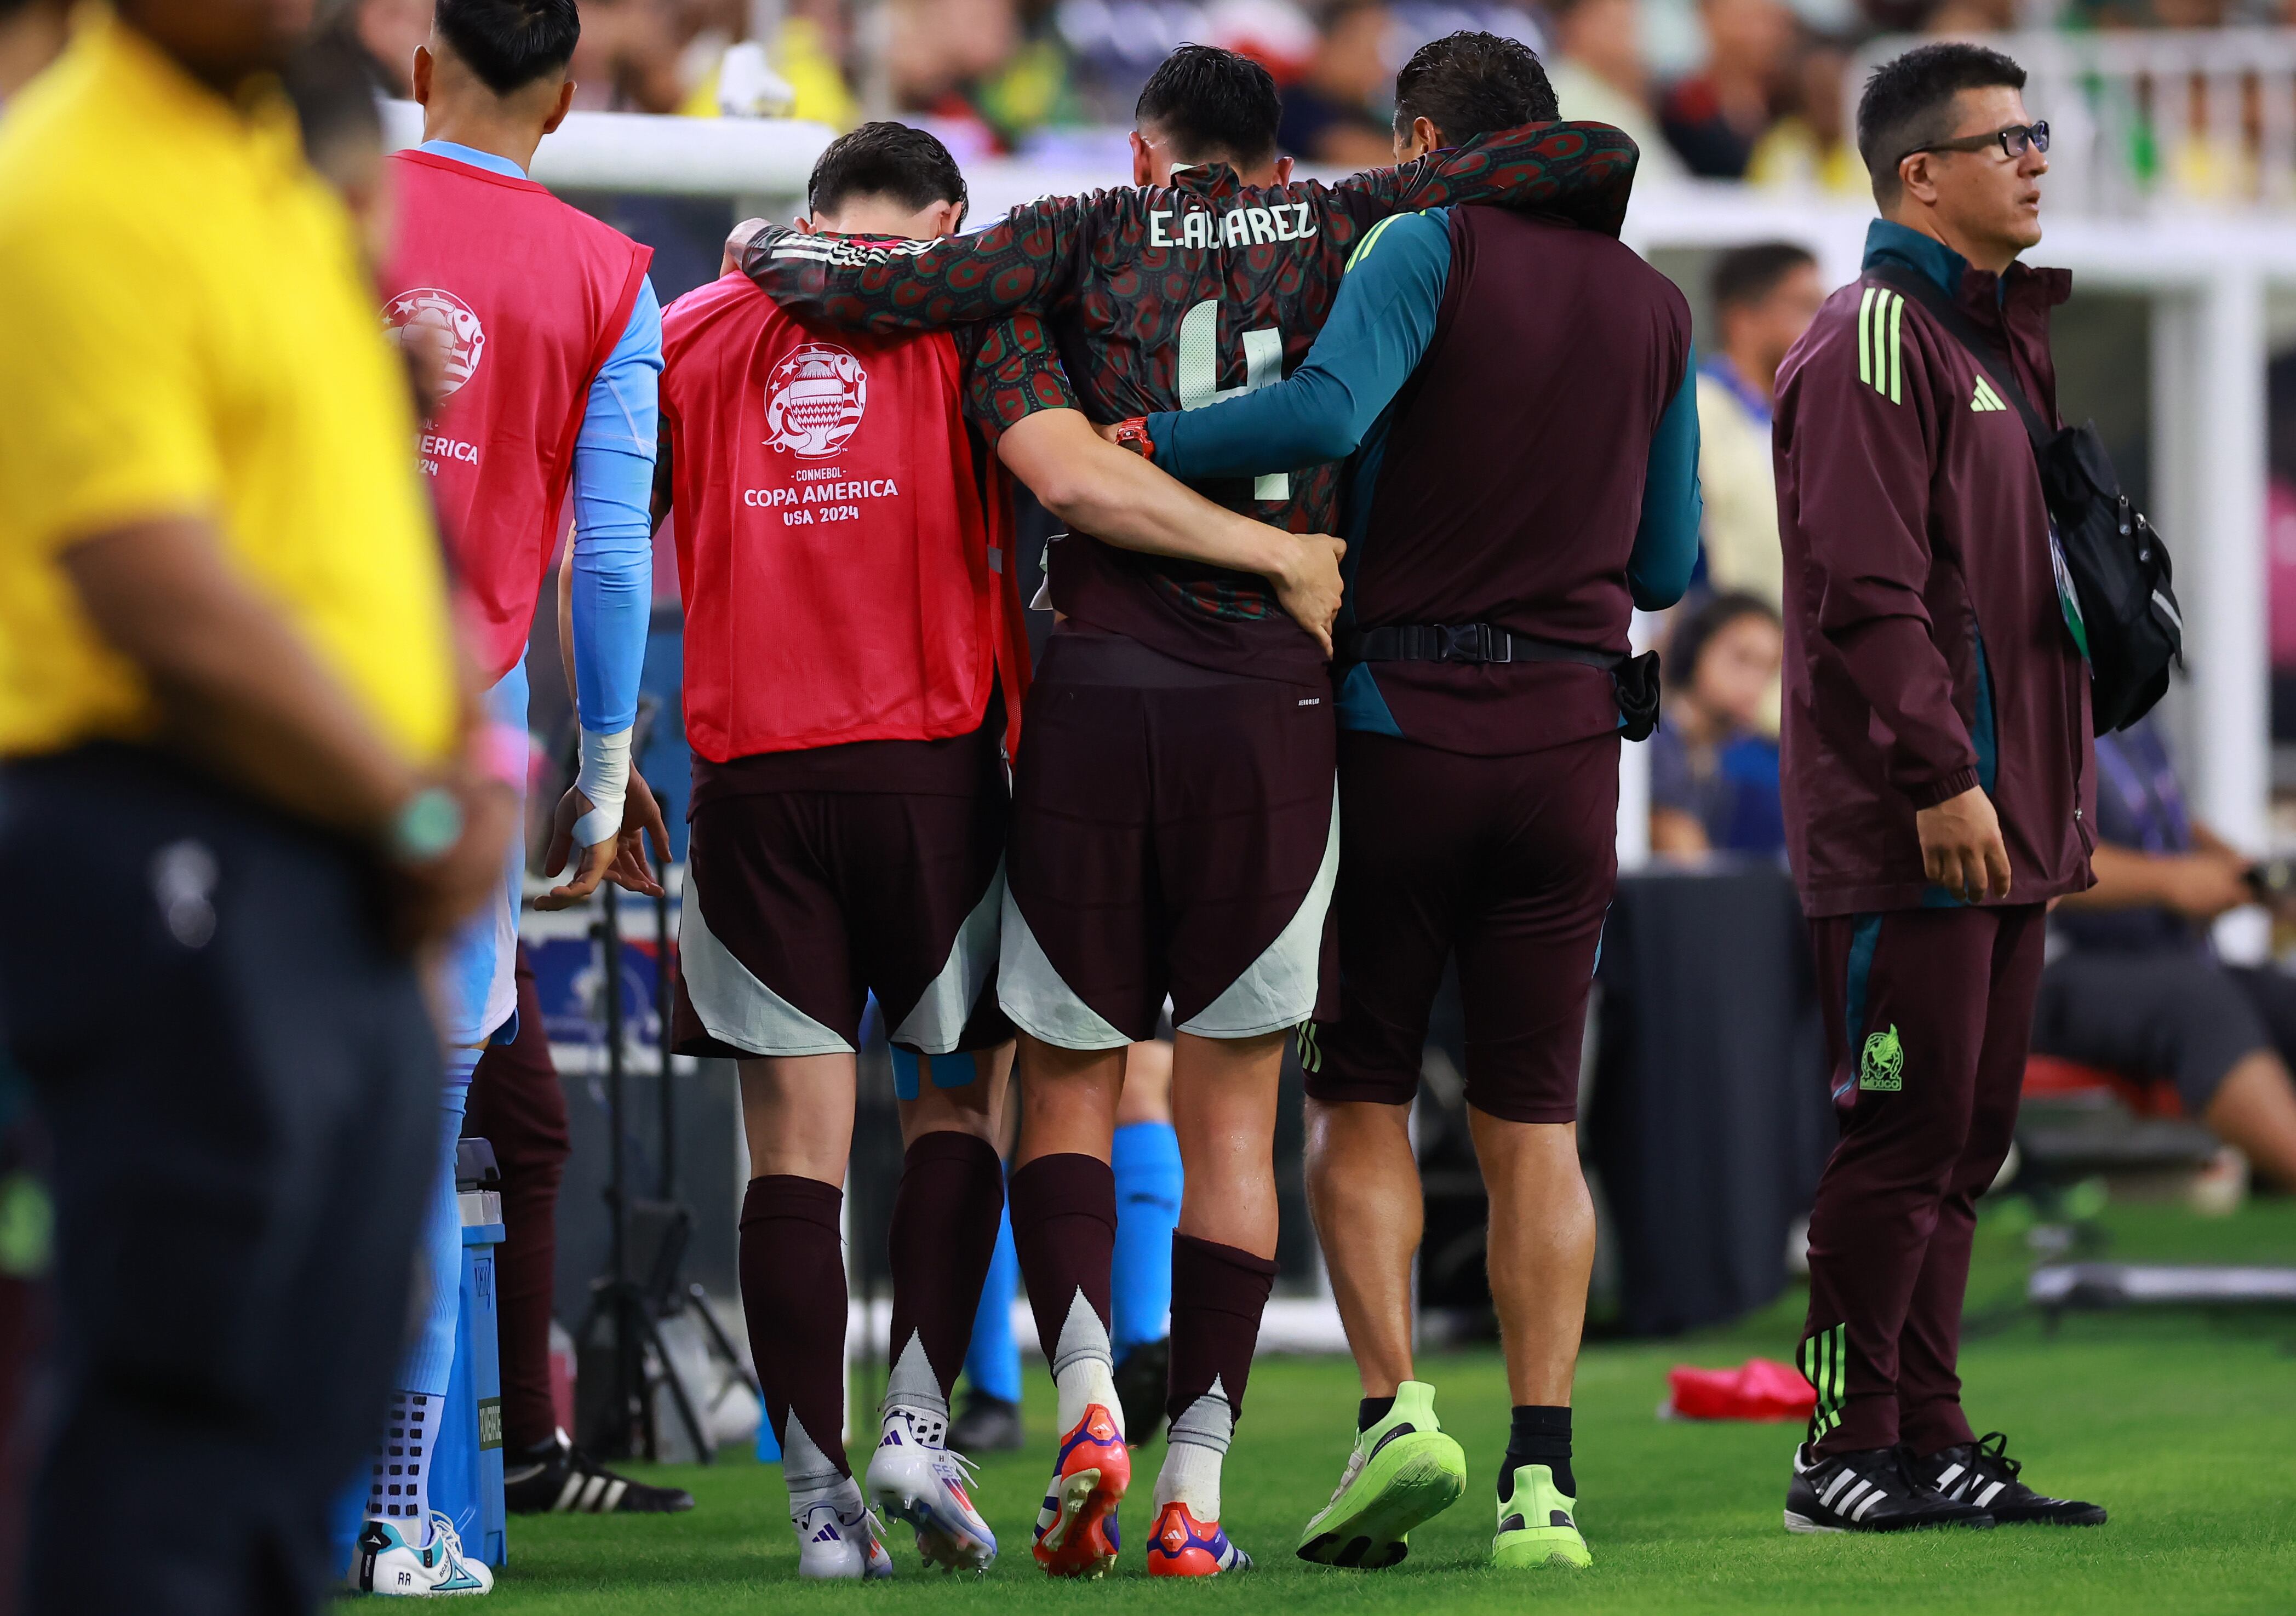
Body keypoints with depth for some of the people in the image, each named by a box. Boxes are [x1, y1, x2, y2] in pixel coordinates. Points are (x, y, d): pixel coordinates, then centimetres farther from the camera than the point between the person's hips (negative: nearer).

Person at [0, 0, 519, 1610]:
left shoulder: (294, 183, 17)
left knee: (314, 1414, 10)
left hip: (351, 897, 9)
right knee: (181, 1417, -9)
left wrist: (471, 762, 7)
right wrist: (415, 810, -8)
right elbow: (174, 609, -19)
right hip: (176, 868, -9)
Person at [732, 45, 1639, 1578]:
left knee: (1068, 1084, 12)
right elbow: (1597, 159, 6)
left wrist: (774, 250, 17)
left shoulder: (1095, 237, 8)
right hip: (1278, 704, 0)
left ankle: (1088, 1392, -12)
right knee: (1232, 1110, 7)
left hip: (1097, 698, 0)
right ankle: (1197, 1486, 2)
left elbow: (881, 287, -4)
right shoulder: (1342, 231, 11)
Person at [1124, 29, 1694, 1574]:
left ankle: (1398, 1413, -9)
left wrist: (1133, 441, -15)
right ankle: (1543, 1478, -4)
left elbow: (1326, 410, -23)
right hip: (1569, 736, 3)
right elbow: (1668, 565, 15)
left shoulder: (1429, 244, -5)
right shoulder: (1655, 305, 10)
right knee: (1532, 1121, 5)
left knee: (1360, 1096, 8)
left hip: (1401, 718, -3)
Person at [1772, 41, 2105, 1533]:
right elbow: (1868, 590, -19)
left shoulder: (1998, 336, 20)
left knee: (1968, 1134, 10)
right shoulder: (1876, 341, -11)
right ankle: (1847, 1452, -2)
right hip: (1909, 832, -9)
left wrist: (2064, 781, 19)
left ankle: (1931, 1443, 14)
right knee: (1908, 1132, -7)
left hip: (2003, 821, 9)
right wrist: (1941, 779, -22)